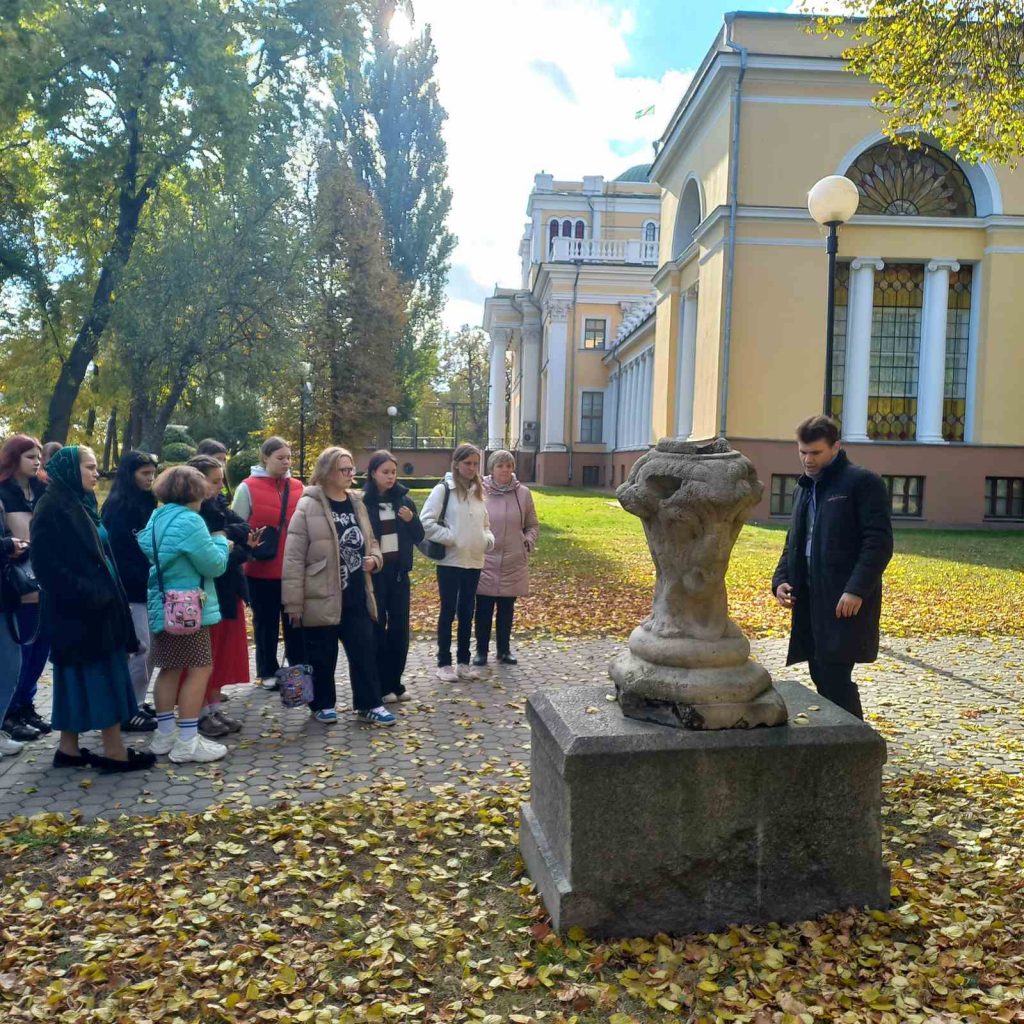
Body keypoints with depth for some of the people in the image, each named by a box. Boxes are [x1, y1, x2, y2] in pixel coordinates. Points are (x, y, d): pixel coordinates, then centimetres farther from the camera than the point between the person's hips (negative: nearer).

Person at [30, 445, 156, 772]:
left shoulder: (82, 504, 15)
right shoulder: (51, 507, -12)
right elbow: (46, 564, -19)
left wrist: (107, 594, 12)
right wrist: (83, 595, -21)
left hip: (97, 605, 9)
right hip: (76, 608, -9)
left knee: (79, 676, 12)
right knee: (101, 676, -6)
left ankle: (69, 748, 20)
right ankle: (114, 750, 0)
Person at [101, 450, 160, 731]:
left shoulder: (146, 502, 14)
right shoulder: (117, 506, -11)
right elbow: (116, 553, -17)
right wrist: (140, 581, -17)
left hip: (146, 589, 8)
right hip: (129, 590, -8)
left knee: (149, 647, 11)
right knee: (139, 648, -6)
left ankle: (138, 702, 22)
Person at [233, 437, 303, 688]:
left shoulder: (298, 487, 5)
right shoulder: (248, 488, -5)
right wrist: (249, 549, -14)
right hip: (262, 569, -3)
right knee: (266, 622, 10)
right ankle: (268, 673, 22)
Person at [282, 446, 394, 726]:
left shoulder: (357, 504, 10)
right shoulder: (309, 507, -10)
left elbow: (369, 542, 22)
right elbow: (294, 558, -11)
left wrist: (374, 558, -2)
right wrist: (294, 602, -14)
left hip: (356, 596, 5)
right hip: (321, 598, -5)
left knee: (364, 651, 7)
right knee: (322, 656, 8)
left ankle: (369, 705, 18)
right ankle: (323, 705, 25)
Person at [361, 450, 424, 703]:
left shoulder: (404, 500, 6)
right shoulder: (363, 502, -6)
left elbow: (419, 537, 7)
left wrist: (411, 520, -11)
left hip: (399, 571, 4)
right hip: (374, 572, -4)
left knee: (400, 627, 7)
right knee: (377, 628, 3)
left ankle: (395, 683, 18)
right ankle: (380, 686, 11)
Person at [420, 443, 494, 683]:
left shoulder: (478, 492, 13)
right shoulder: (443, 489, -8)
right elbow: (427, 522, -13)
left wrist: (488, 539, 3)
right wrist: (449, 538, -16)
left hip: (474, 562, 6)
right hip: (450, 562, -6)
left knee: (467, 613, 12)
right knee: (448, 612, 2)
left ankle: (464, 662, 21)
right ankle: (444, 663, 11)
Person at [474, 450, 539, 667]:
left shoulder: (523, 493, 3)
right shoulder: (480, 492, -6)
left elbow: (533, 525, 13)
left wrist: (528, 541, -2)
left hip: (513, 562, 2)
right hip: (485, 561, -2)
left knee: (507, 609, 12)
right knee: (484, 609, 5)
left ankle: (504, 650, 25)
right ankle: (481, 650, 19)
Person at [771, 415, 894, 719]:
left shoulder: (862, 483, -5)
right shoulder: (804, 489, 20)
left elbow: (879, 542, -12)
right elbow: (793, 543, 24)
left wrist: (856, 590, -20)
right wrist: (781, 580, 7)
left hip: (845, 603, -8)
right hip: (810, 602, 8)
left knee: (834, 678, -11)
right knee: (821, 676, 10)